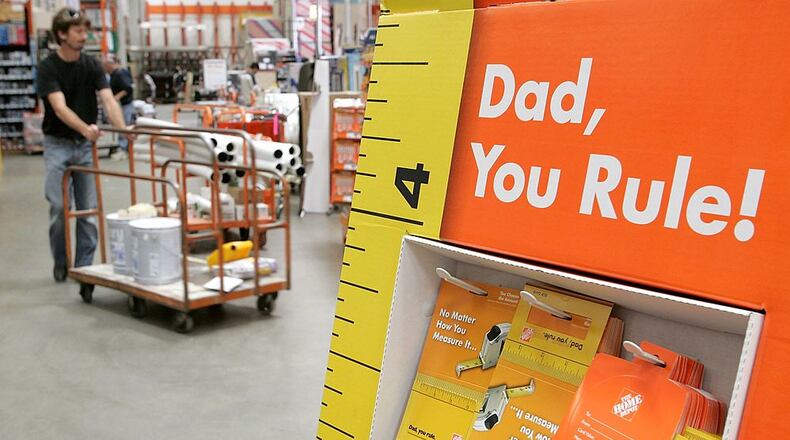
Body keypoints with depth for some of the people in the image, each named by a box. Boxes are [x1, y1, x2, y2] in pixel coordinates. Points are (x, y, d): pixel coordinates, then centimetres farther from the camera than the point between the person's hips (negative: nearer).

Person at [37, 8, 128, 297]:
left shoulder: (91, 65, -2)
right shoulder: (48, 67, -13)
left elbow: (108, 99, -15)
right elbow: (60, 107, -26)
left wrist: (123, 130, -33)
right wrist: (85, 128, -45)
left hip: (87, 144, 3)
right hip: (58, 144, -3)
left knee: (89, 209, 1)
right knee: (60, 208, -3)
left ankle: (84, 267, 8)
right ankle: (60, 262, 19)